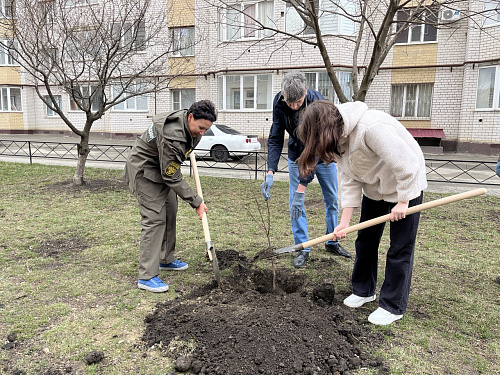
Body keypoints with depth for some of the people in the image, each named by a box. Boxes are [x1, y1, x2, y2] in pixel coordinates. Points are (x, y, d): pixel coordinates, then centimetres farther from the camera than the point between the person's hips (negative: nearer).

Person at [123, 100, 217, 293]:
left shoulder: (188, 123, -9)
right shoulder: (172, 138, -36)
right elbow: (172, 179, -30)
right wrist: (196, 202, -24)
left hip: (163, 168, 10)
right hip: (144, 171, -10)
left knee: (170, 212, 13)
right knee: (154, 218, -15)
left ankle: (166, 260, 28)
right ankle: (147, 276, -11)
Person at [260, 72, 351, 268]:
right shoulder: (279, 102, -22)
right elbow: (275, 138, -18)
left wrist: (302, 187, -42)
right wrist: (270, 172, -32)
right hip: (297, 155, 2)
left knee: (332, 199, 8)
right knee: (294, 202, -5)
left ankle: (332, 242, 28)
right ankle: (302, 248, 8)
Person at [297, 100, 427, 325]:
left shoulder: (371, 127, -36)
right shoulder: (337, 138, -9)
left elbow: (406, 162, -31)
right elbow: (349, 180, -7)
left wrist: (403, 201, -22)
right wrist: (345, 220, -11)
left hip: (404, 186, -8)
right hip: (374, 187, 8)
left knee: (400, 248, -2)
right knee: (365, 240, 13)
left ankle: (393, 306, 12)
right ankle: (364, 290, 31)